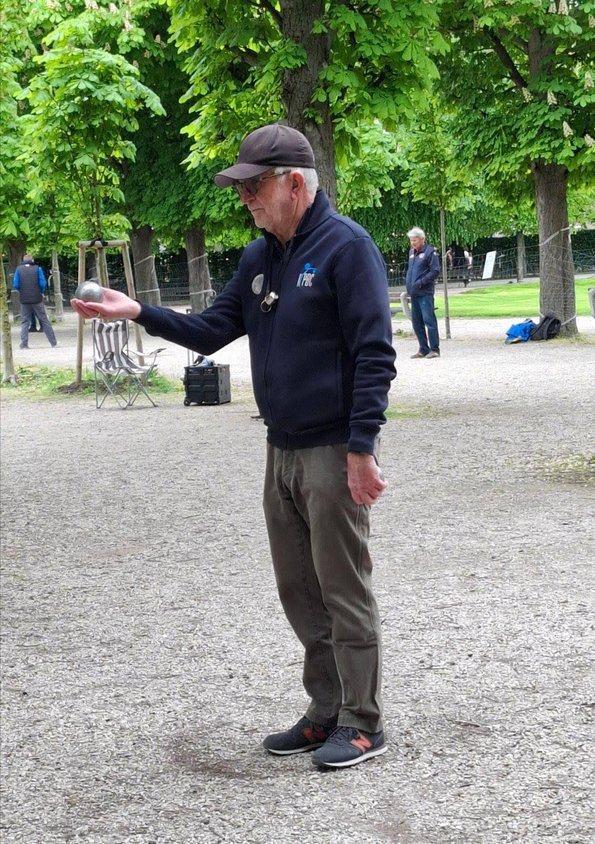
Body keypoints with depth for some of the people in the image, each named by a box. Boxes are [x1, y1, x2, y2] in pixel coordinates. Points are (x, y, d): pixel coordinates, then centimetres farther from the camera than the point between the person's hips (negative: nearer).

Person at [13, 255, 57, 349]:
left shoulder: (18, 269, 1)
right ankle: (53, 342, 9)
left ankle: (24, 343, -1)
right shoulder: (37, 269, -2)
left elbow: (16, 285, -2)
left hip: (24, 300, 1)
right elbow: (42, 284, -7)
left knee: (25, 322, 8)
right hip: (37, 299, -1)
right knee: (44, 320, 7)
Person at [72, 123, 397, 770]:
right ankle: (326, 712, 24)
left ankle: (362, 723, 8)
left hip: (333, 452, -8)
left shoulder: (346, 245, -12)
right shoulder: (259, 258, 13)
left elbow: (373, 353, -16)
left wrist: (361, 448, -20)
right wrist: (140, 313, 3)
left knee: (343, 590, -2)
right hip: (281, 451, 9)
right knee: (298, 591, 13)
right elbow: (212, 330, 16)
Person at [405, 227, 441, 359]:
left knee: (429, 320, -9)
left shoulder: (429, 251, -6)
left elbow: (435, 271, -11)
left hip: (425, 293, -8)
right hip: (414, 293, 8)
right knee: (416, 322, 9)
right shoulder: (411, 252, 16)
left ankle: (434, 349, -7)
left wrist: (421, 282, -17)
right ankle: (423, 349, 16)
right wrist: (407, 282, 11)